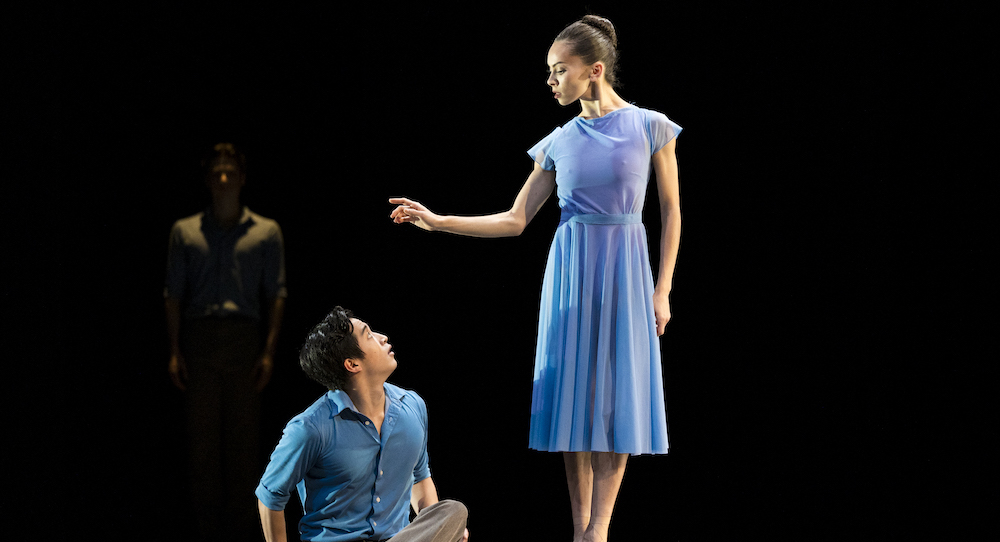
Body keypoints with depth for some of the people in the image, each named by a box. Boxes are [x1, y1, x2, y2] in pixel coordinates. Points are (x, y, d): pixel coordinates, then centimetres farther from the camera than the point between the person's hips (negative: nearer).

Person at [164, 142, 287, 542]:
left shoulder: (266, 232, 10)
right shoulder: (185, 231, 12)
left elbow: (276, 296, 6)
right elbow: (173, 295, 10)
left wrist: (269, 352, -3)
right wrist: (175, 352, 1)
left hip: (245, 337, -1)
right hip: (199, 336, 1)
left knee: (244, 433, -2)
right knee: (202, 434, -1)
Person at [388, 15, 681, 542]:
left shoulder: (650, 128, -2)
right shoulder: (557, 143, 5)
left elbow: (671, 211, 1)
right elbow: (515, 220, 7)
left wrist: (662, 289, -4)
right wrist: (436, 221, -1)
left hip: (626, 267, -2)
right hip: (571, 267, 2)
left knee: (617, 392, -3)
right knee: (576, 390, 1)